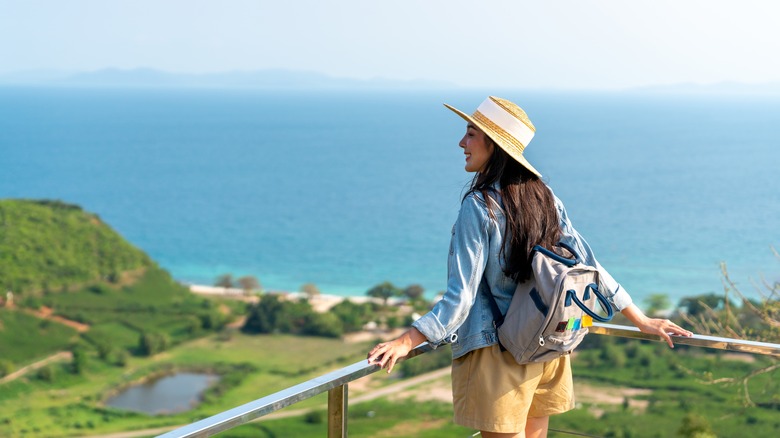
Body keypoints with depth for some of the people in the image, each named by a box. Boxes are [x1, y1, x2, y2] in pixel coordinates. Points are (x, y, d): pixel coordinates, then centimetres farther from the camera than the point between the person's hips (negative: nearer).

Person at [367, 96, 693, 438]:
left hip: (499, 351, -7)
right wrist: (641, 321, 12)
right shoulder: (545, 198, 5)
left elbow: (462, 294, -20)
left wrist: (407, 341, -23)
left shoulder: (478, 207, -15)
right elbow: (589, 265, 5)